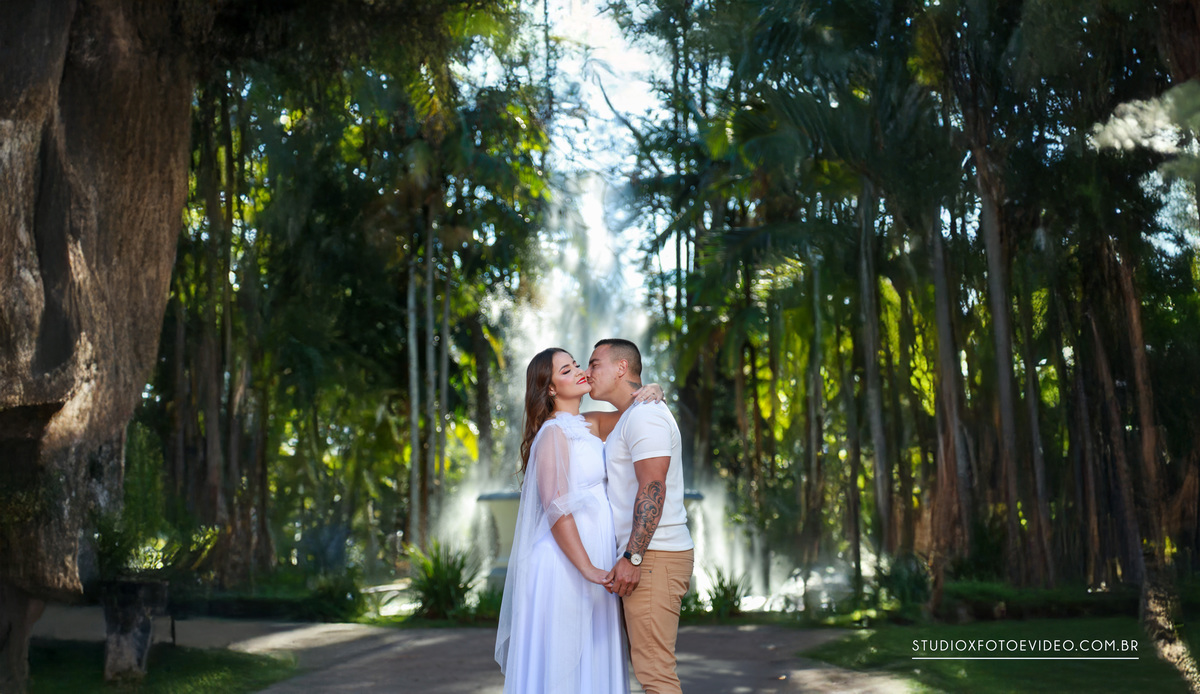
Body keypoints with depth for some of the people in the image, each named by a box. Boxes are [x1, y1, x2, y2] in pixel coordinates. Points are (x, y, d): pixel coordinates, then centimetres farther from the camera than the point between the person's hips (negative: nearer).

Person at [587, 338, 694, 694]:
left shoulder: (644, 414, -11)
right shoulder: (627, 419, 22)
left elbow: (653, 490, -21)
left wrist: (631, 558, -24)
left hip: (653, 558, -11)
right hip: (647, 558, 11)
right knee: (650, 664, 11)